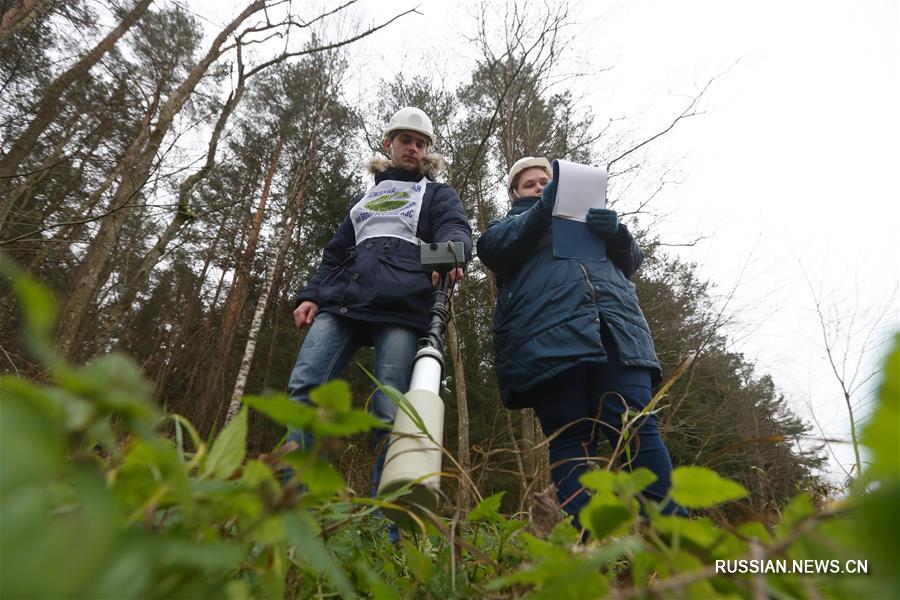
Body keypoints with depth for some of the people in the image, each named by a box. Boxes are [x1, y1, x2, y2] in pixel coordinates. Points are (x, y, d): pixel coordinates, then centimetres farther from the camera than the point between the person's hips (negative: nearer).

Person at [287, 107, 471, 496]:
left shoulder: (438, 194, 22)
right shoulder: (367, 199, 33)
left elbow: (455, 228, -1)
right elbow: (336, 253, 29)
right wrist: (311, 294, 12)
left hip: (402, 305, -4)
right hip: (342, 300, 4)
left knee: (388, 410, -13)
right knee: (305, 386, -14)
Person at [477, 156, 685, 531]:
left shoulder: (589, 217, 38)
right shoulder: (511, 223, 31)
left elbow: (631, 259, 24)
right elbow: (490, 248, 5)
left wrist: (616, 233, 2)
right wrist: (541, 210, -6)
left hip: (615, 329, 3)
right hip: (548, 337, -2)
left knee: (637, 430, -12)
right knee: (570, 440, -9)